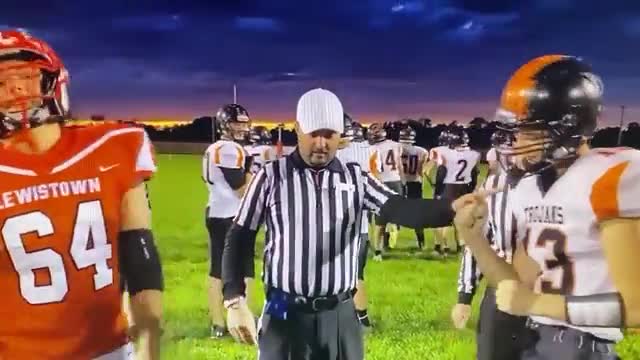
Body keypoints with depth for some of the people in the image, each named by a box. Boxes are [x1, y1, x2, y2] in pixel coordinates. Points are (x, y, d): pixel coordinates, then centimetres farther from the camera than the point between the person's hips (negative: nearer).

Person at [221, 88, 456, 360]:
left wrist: (451, 209, -32)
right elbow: (239, 238, 2)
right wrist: (235, 300, -6)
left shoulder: (355, 179, 1)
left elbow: (399, 209, -13)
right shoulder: (271, 177, -3)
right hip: (285, 314, -2)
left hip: (340, 315, 2)